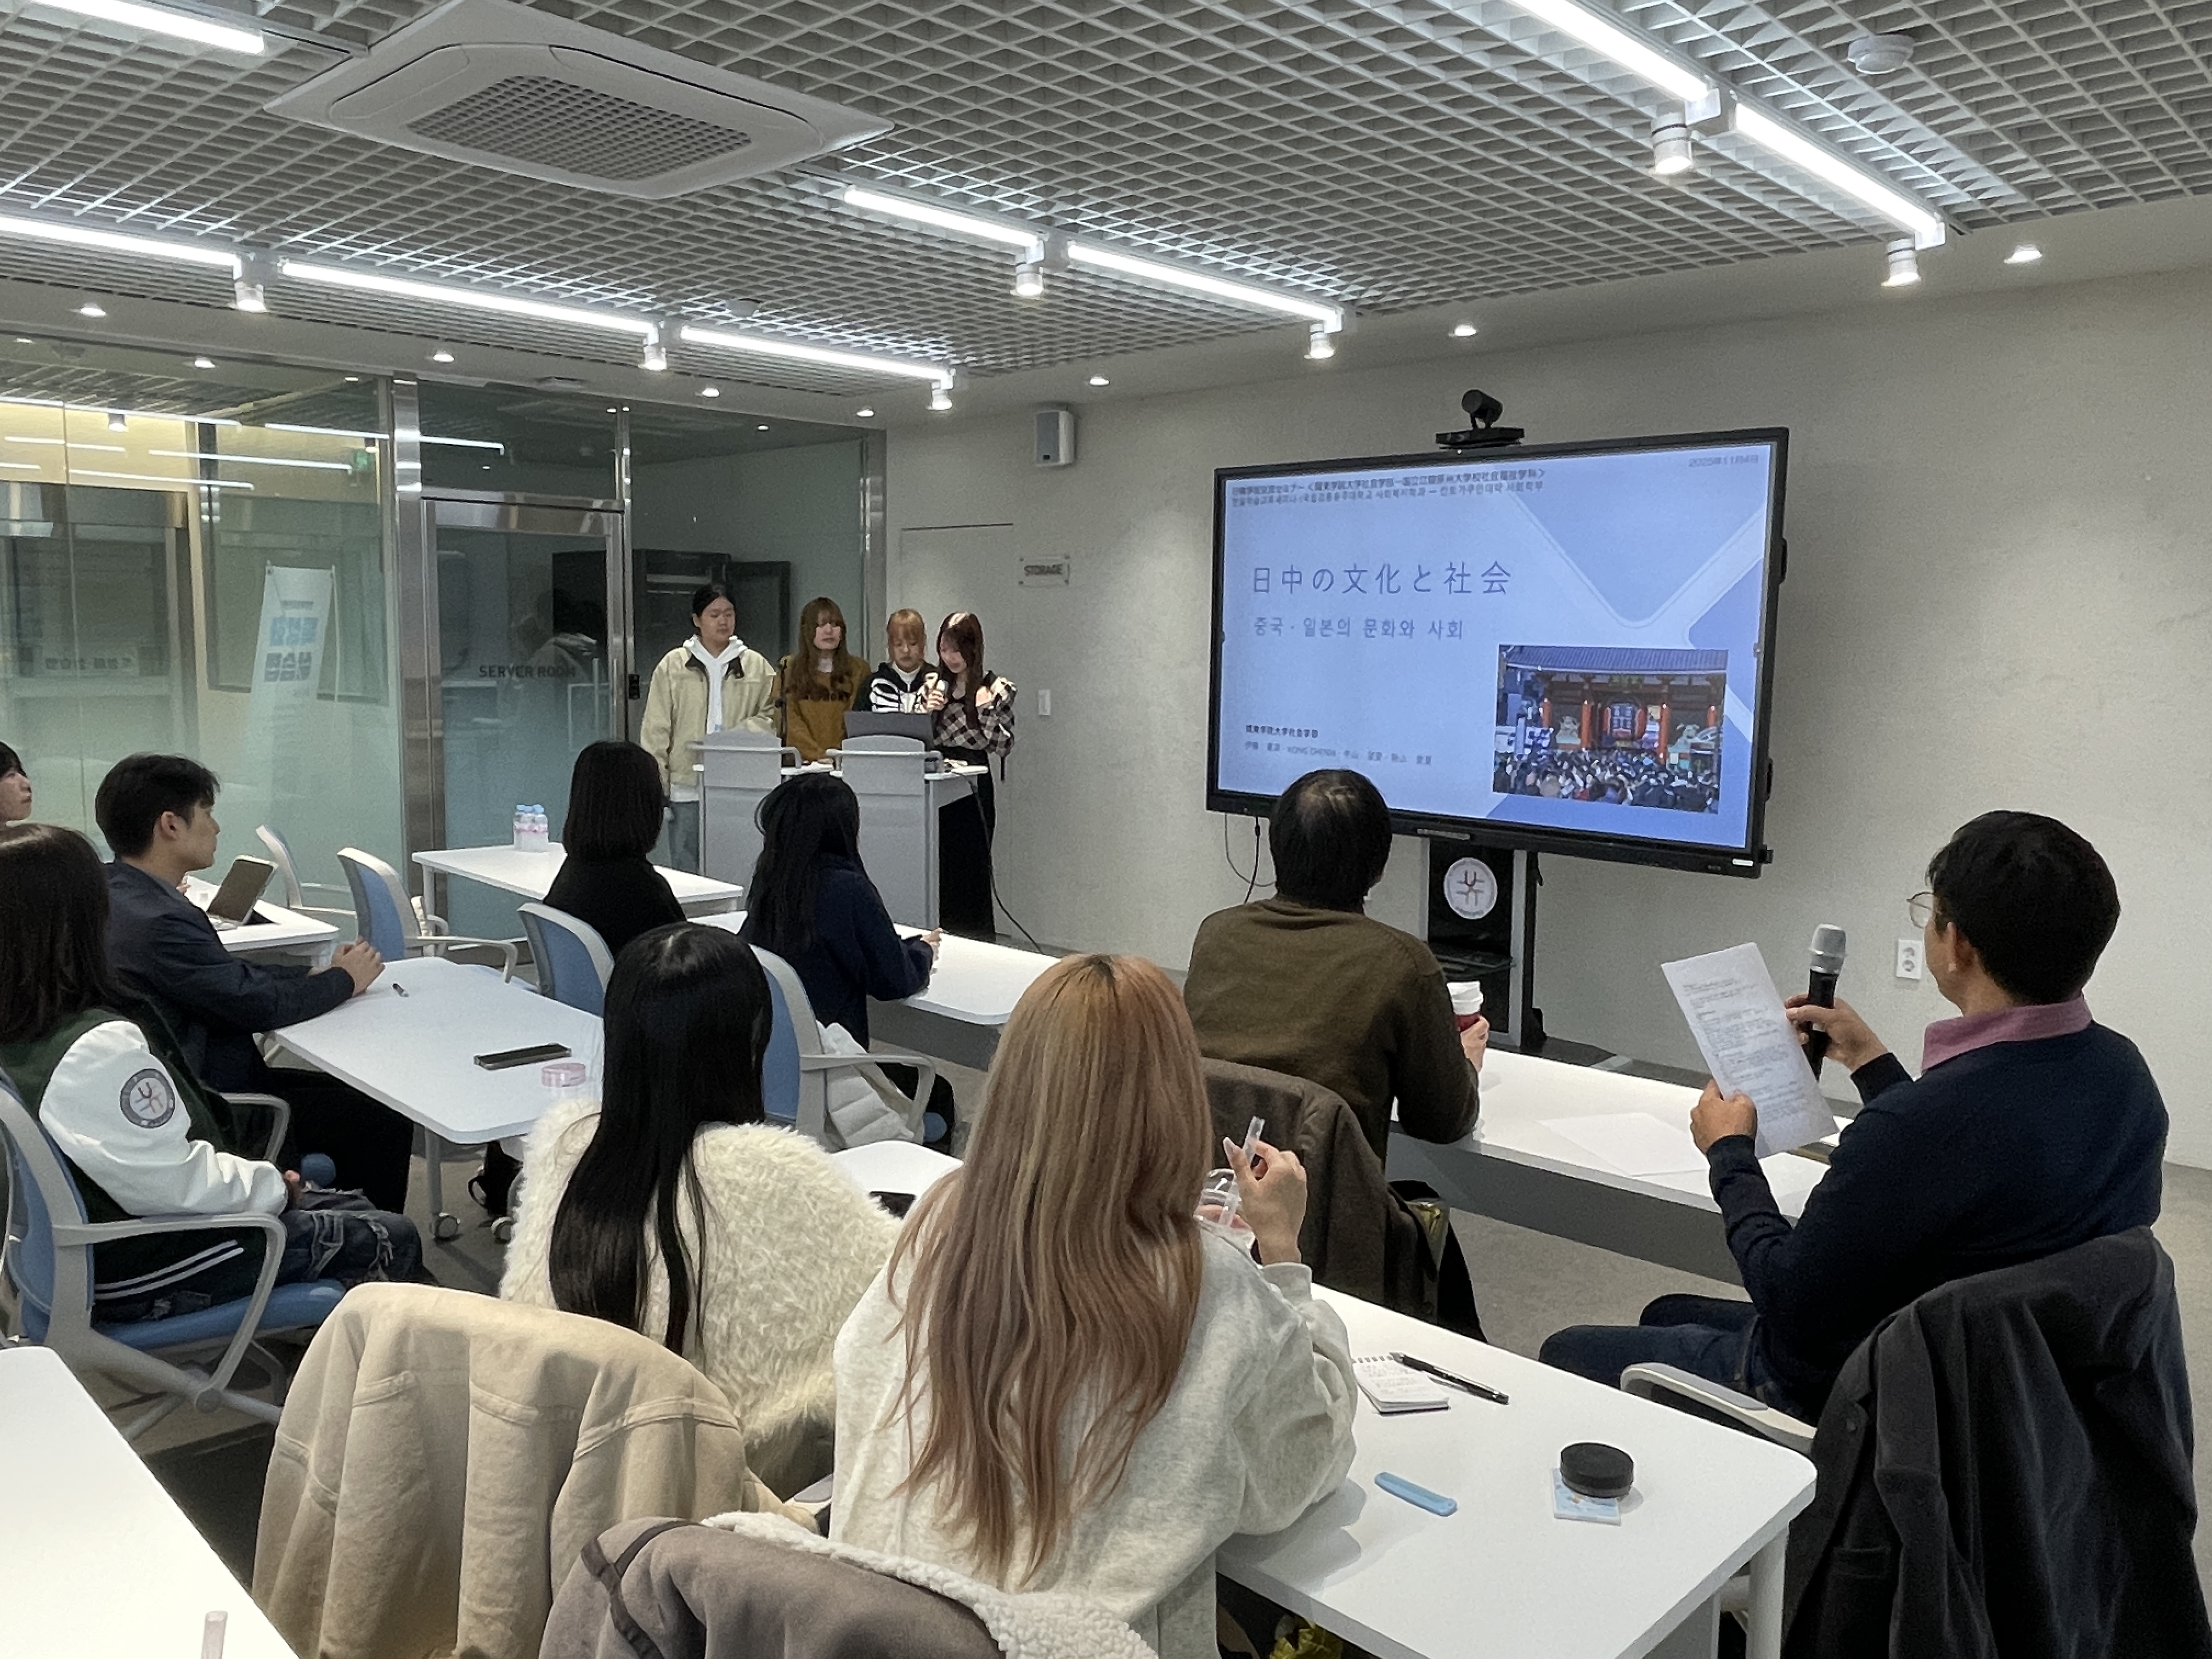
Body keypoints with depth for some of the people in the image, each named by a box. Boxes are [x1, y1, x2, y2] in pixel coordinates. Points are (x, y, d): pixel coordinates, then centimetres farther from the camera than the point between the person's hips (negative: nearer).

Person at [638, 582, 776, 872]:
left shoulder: (756, 665, 8)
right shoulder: (673, 666, 5)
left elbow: (774, 714, 9)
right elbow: (655, 731, 3)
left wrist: (739, 734, -10)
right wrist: (655, 791, -2)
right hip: (687, 787, 0)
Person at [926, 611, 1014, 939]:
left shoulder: (998, 689, -2)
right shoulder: (934, 684, 10)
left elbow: (1003, 746, -4)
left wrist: (985, 708, -15)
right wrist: (928, 711, -4)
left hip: (972, 789, -4)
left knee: (971, 875, -2)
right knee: (936, 873, 3)